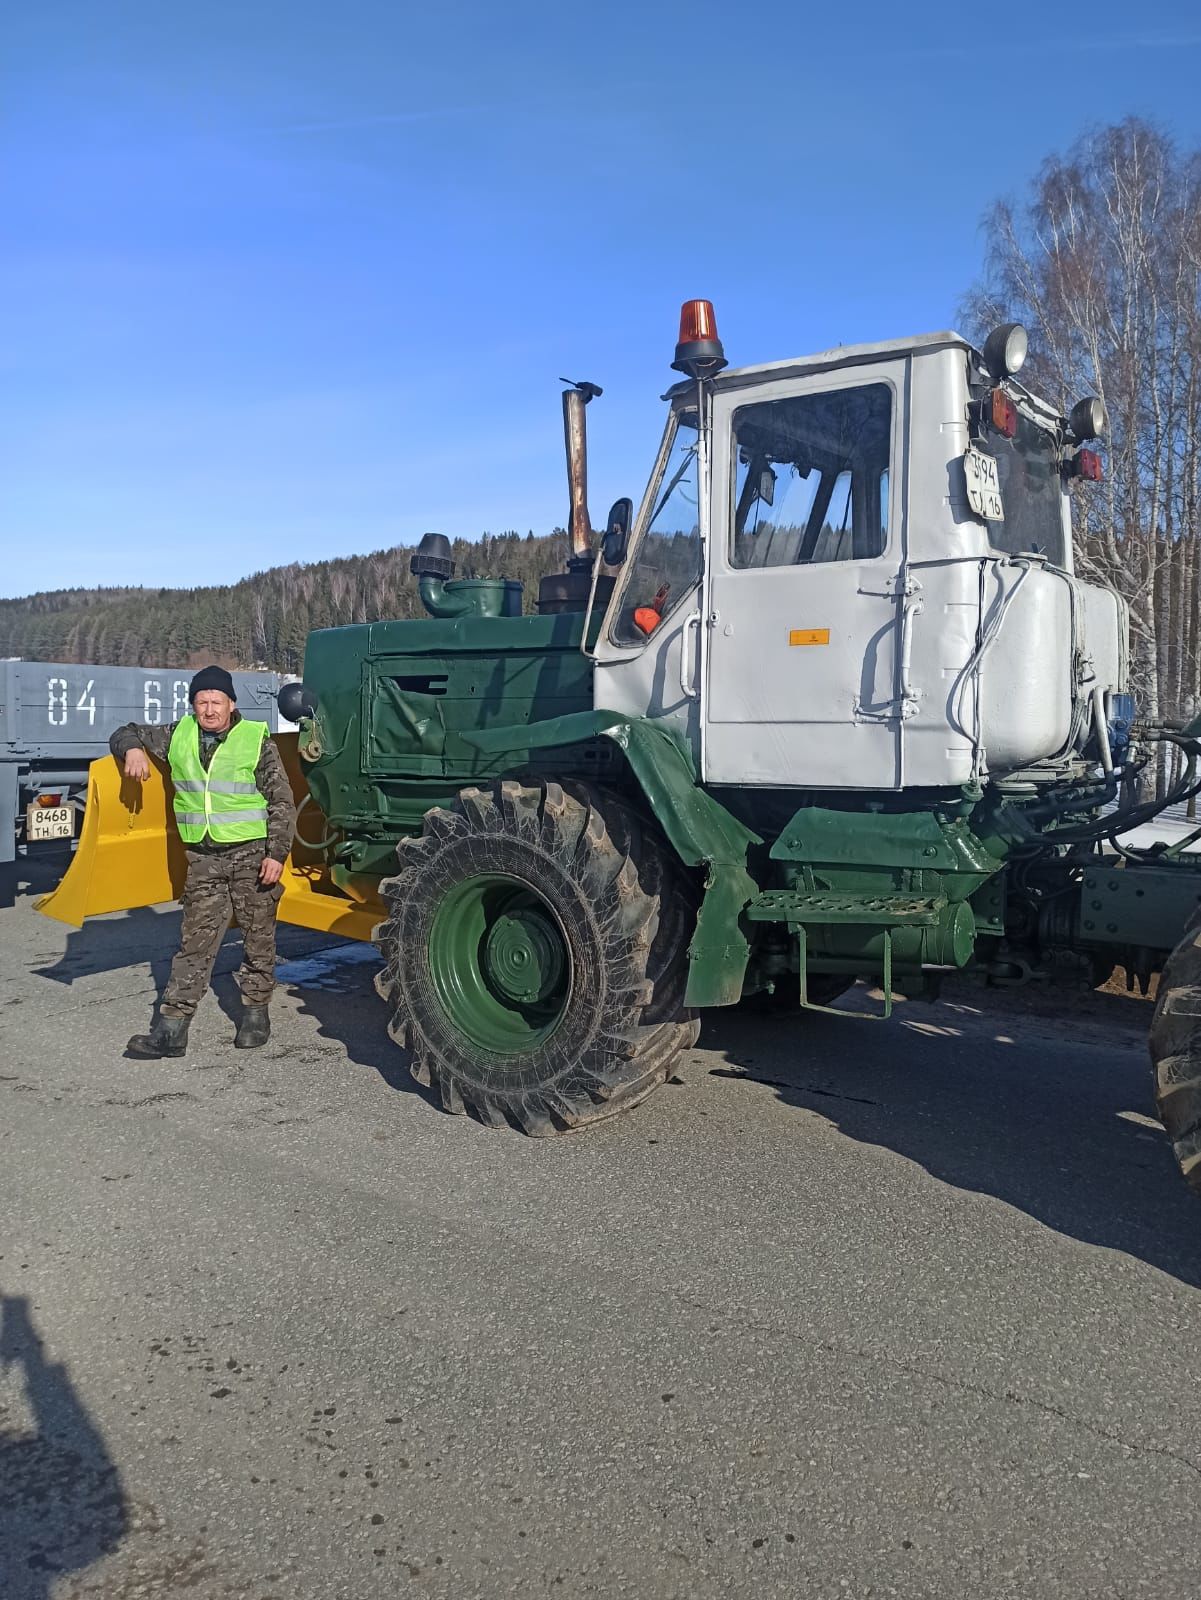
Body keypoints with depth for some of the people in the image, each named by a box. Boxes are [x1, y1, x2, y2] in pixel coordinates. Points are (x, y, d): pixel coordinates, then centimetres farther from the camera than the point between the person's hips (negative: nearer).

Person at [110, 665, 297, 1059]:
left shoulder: (256, 740, -6)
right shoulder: (178, 736, 4)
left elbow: (282, 802, -5)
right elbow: (127, 733, 18)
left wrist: (277, 853, -11)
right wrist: (133, 749, -6)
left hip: (252, 853, -3)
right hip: (203, 857, 3)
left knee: (258, 938, 8)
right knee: (195, 942, 4)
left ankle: (255, 1012, 24)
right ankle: (171, 1029, 5)